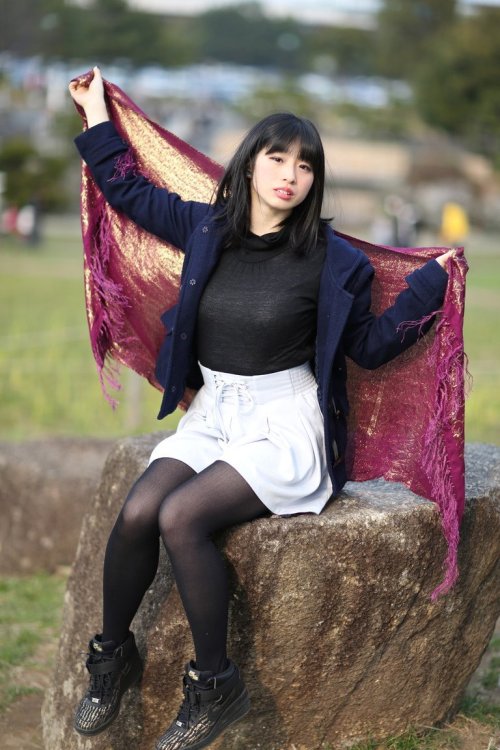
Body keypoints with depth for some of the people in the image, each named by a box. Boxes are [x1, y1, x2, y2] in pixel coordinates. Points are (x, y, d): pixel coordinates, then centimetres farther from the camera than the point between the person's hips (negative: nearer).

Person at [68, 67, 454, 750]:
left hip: (285, 425, -4)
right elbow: (130, 191, 18)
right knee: (136, 513, -21)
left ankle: (216, 686, -11)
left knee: (181, 516, -27)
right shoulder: (206, 227, 4)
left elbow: (369, 345, 4)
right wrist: (97, 115, 23)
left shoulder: (331, 259, -6)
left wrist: (432, 282, -4)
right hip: (212, 413, 4)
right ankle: (113, 654, 4)